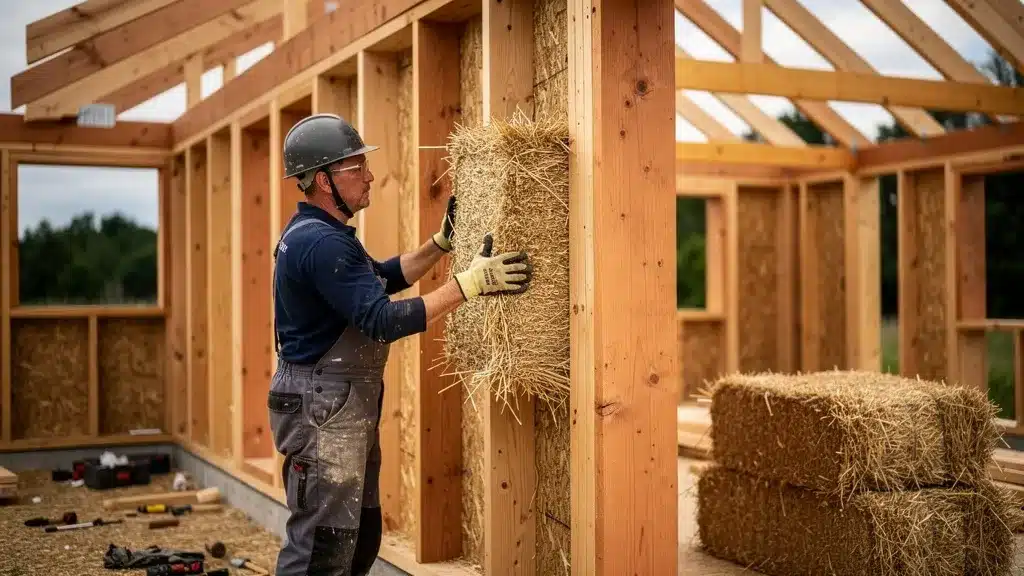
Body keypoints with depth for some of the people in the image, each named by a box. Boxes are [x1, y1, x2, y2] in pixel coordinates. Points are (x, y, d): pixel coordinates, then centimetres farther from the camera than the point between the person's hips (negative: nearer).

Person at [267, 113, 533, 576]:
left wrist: (442, 243, 16)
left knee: (361, 537, 18)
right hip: (324, 408, -11)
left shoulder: (317, 232, 13)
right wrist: (468, 284, -26)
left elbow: (382, 277, 25)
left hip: (345, 406, 11)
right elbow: (383, 321, -27)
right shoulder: (321, 242, -21)